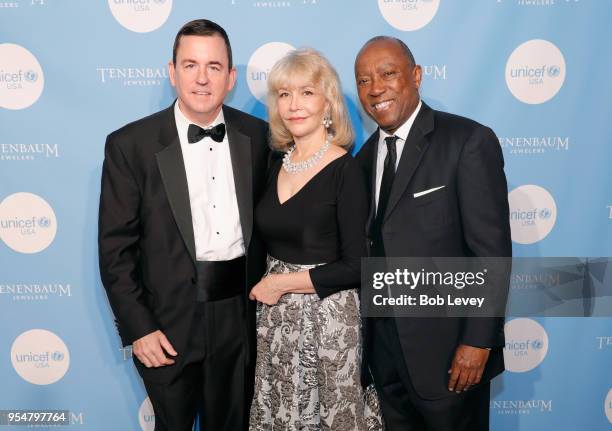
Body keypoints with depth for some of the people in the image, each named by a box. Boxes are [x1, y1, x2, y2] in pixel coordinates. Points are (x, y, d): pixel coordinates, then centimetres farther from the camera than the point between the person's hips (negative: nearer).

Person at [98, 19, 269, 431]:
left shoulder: (258, 135, 0)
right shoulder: (130, 144, -9)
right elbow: (116, 248, -7)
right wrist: (138, 328, -10)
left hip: (243, 316, 3)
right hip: (170, 322, -2)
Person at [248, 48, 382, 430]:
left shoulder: (345, 170, -13)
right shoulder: (276, 167, 4)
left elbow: (355, 267, -16)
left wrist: (282, 283, -13)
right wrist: (262, 289, 1)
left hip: (327, 317, -5)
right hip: (275, 318, 6)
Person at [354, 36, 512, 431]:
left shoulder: (469, 141, -13)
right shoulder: (368, 154, 7)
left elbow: (492, 251, -15)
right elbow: (373, 246, 10)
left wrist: (478, 341, -17)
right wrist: (369, 331, 7)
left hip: (446, 347, -6)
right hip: (384, 344, 6)